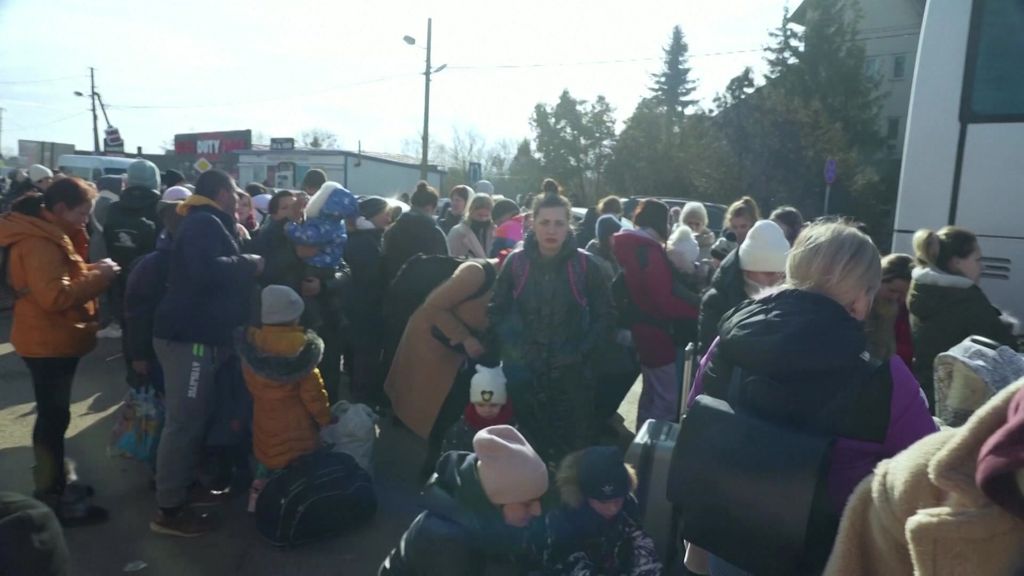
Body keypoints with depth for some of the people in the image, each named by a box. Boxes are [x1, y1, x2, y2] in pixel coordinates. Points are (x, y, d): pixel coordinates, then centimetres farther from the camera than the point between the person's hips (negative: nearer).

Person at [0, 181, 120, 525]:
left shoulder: (46, 234, 12)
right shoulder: (38, 241, -21)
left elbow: (65, 278, 16)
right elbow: (56, 296, -29)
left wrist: (93, 272, 1)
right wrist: (99, 275, -22)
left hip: (55, 341, 10)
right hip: (48, 344, -10)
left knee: (53, 417, 18)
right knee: (53, 419, -2)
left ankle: (54, 484, 31)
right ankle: (52, 501, 8)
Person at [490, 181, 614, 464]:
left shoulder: (584, 265, -6)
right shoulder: (516, 262, -2)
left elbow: (606, 316, 1)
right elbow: (497, 311, 6)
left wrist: (581, 353, -9)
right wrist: (510, 351, -6)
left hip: (571, 374, -1)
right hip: (525, 373, 1)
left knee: (571, 448, 4)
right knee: (528, 445, 12)